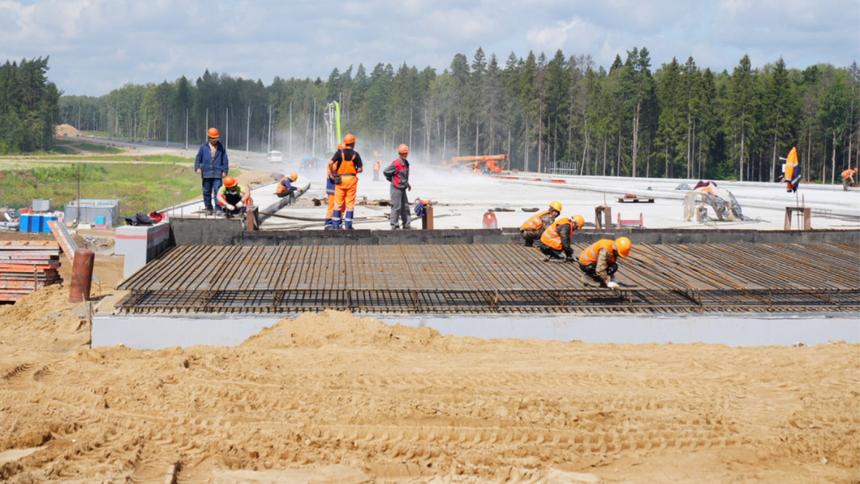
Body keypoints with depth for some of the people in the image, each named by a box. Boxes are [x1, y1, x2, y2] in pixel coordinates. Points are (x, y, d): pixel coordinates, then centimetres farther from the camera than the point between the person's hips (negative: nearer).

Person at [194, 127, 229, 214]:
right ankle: (208, 208, 19)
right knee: (207, 192, 7)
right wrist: (197, 167, -9)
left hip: (217, 174, -1)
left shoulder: (221, 148, 5)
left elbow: (225, 160, 6)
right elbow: (198, 158, 5)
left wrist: (225, 171, 1)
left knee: (217, 191, -10)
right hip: (206, 174, 1)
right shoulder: (203, 147, 4)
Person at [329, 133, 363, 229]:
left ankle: (336, 224, 5)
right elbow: (360, 169, -3)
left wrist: (333, 174, -2)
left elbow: (330, 163, -14)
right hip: (351, 178, -1)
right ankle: (348, 225, 3)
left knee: (338, 202, 6)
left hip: (340, 179, 1)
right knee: (350, 203, 4)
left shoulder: (339, 152, -2)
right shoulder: (355, 154, -1)